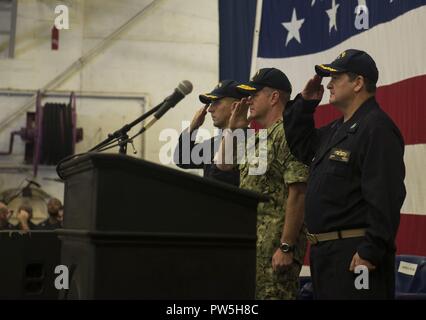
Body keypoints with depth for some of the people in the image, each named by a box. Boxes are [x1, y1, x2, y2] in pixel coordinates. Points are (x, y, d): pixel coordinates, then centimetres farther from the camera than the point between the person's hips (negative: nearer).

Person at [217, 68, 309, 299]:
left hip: (275, 243, -10)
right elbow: (223, 164, 30)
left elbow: (297, 194, -19)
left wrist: (286, 247, -22)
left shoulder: (288, 134, -13)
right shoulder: (258, 137, 17)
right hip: (250, 241, 10)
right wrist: (233, 129, 15)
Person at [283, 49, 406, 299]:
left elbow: (385, 198, -22)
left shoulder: (377, 128, -14)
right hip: (325, 250, 10)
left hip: (355, 253, -10)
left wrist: (371, 252, -25)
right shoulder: (337, 129, 17)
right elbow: (301, 146, 32)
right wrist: (305, 102, 18)